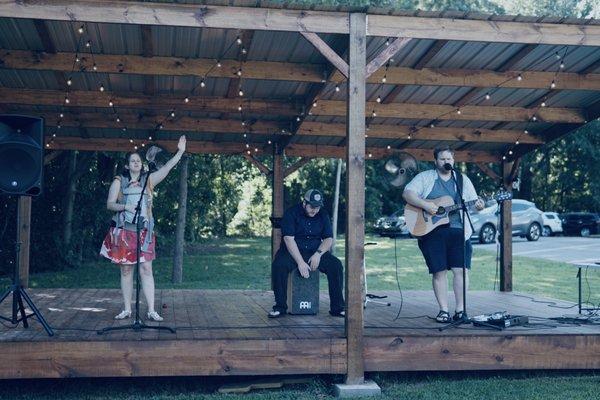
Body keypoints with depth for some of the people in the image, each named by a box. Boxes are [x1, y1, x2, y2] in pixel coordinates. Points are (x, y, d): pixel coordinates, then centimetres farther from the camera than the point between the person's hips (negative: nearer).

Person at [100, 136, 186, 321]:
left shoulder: (149, 179, 8)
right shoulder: (119, 181, 5)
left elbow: (166, 168, -2)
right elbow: (109, 204, 1)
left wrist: (180, 152, -13)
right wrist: (125, 206, -17)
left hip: (144, 231, 0)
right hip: (124, 231, 0)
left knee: (146, 269, -6)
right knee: (126, 270, 5)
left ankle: (151, 311, -6)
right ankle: (126, 309, 14)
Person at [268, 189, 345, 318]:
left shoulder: (323, 215, 6)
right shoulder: (291, 213, -9)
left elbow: (329, 239, 3)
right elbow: (289, 239, -17)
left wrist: (318, 254, -17)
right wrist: (300, 262, -26)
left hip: (315, 252, 3)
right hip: (292, 252, -3)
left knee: (336, 265, -21)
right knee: (278, 265, -34)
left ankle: (337, 307, -14)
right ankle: (280, 306, -21)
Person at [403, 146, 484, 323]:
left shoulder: (463, 179, 15)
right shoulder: (425, 177, 6)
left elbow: (473, 202, 13)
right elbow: (407, 193, -5)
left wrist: (478, 206, -11)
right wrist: (425, 205, -19)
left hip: (457, 230, 2)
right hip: (431, 231, -2)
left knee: (460, 269, -5)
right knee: (439, 271, -1)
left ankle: (460, 310, 3)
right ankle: (443, 310, 8)